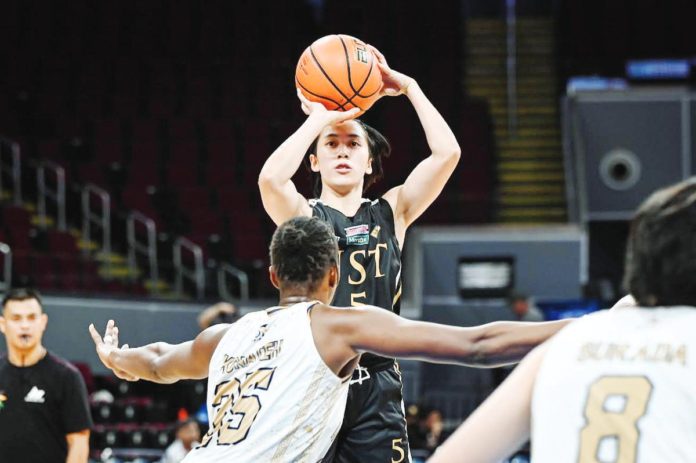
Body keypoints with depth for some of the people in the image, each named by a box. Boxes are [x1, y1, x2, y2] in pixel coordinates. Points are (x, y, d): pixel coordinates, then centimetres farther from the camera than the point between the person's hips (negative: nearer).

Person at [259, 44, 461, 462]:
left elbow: (447, 153, 0)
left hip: (377, 385, 2)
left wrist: (407, 87, 3)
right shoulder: (302, 216, 4)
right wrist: (320, 118, -8)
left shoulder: (392, 212, 12)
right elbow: (271, 178, -19)